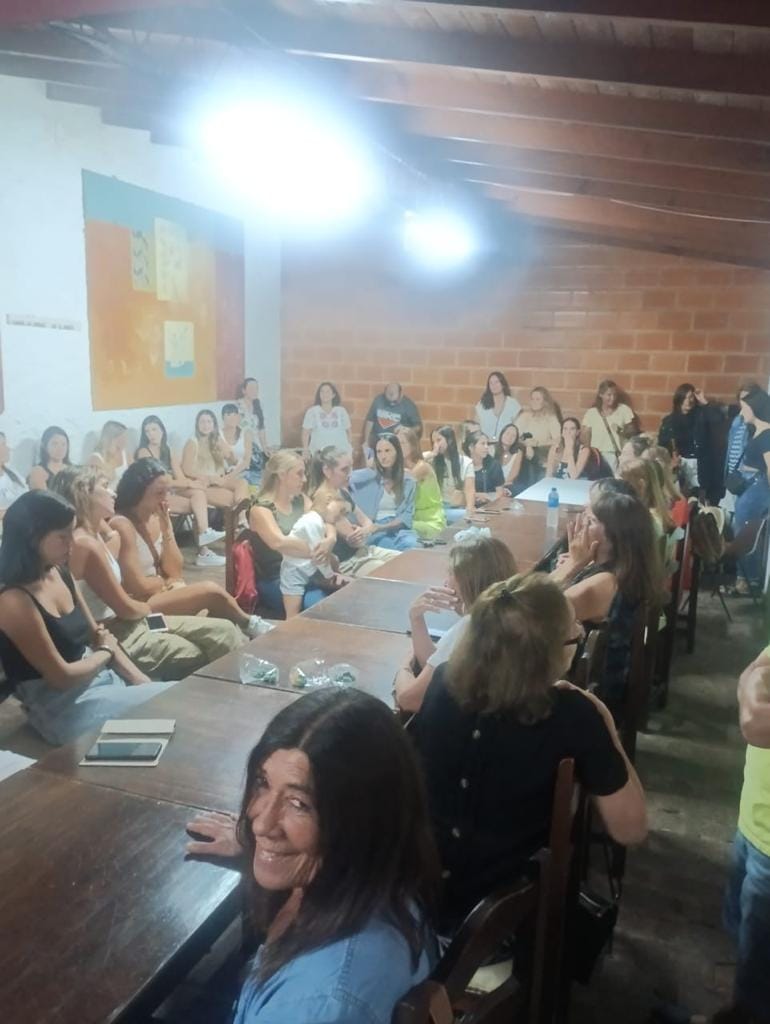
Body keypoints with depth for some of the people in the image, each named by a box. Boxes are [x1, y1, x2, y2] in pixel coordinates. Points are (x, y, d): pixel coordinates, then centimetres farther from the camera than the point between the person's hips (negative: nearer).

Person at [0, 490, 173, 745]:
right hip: (65, 707, -7)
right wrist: (106, 652, -1)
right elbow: (62, 677, -18)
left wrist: (143, 683, 0)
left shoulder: (59, 573, 5)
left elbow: (98, 636, 10)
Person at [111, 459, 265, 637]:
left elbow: (175, 572, 3)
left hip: (160, 595, 8)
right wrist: (167, 582, 0)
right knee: (212, 592, -20)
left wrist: (166, 527, -6)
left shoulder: (157, 519, 7)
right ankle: (247, 624, 2)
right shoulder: (122, 526, -17)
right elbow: (138, 586, -19)